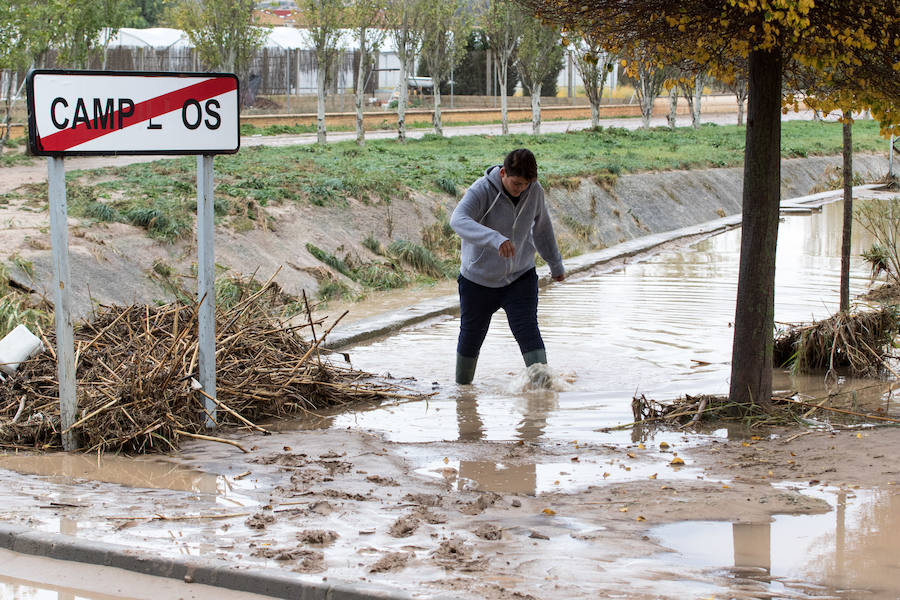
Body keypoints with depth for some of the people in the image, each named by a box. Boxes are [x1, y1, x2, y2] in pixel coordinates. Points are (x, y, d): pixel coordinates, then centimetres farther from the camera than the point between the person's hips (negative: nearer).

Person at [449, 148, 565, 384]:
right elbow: (458, 221, -42)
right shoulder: (482, 191, -23)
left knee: (528, 331, -13)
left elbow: (541, 227, 11)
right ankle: (462, 387, 33)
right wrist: (495, 239, -58)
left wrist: (556, 264, 24)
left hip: (521, 277, 2)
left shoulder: (535, 192, -9)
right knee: (471, 336, 12)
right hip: (479, 280, -2)